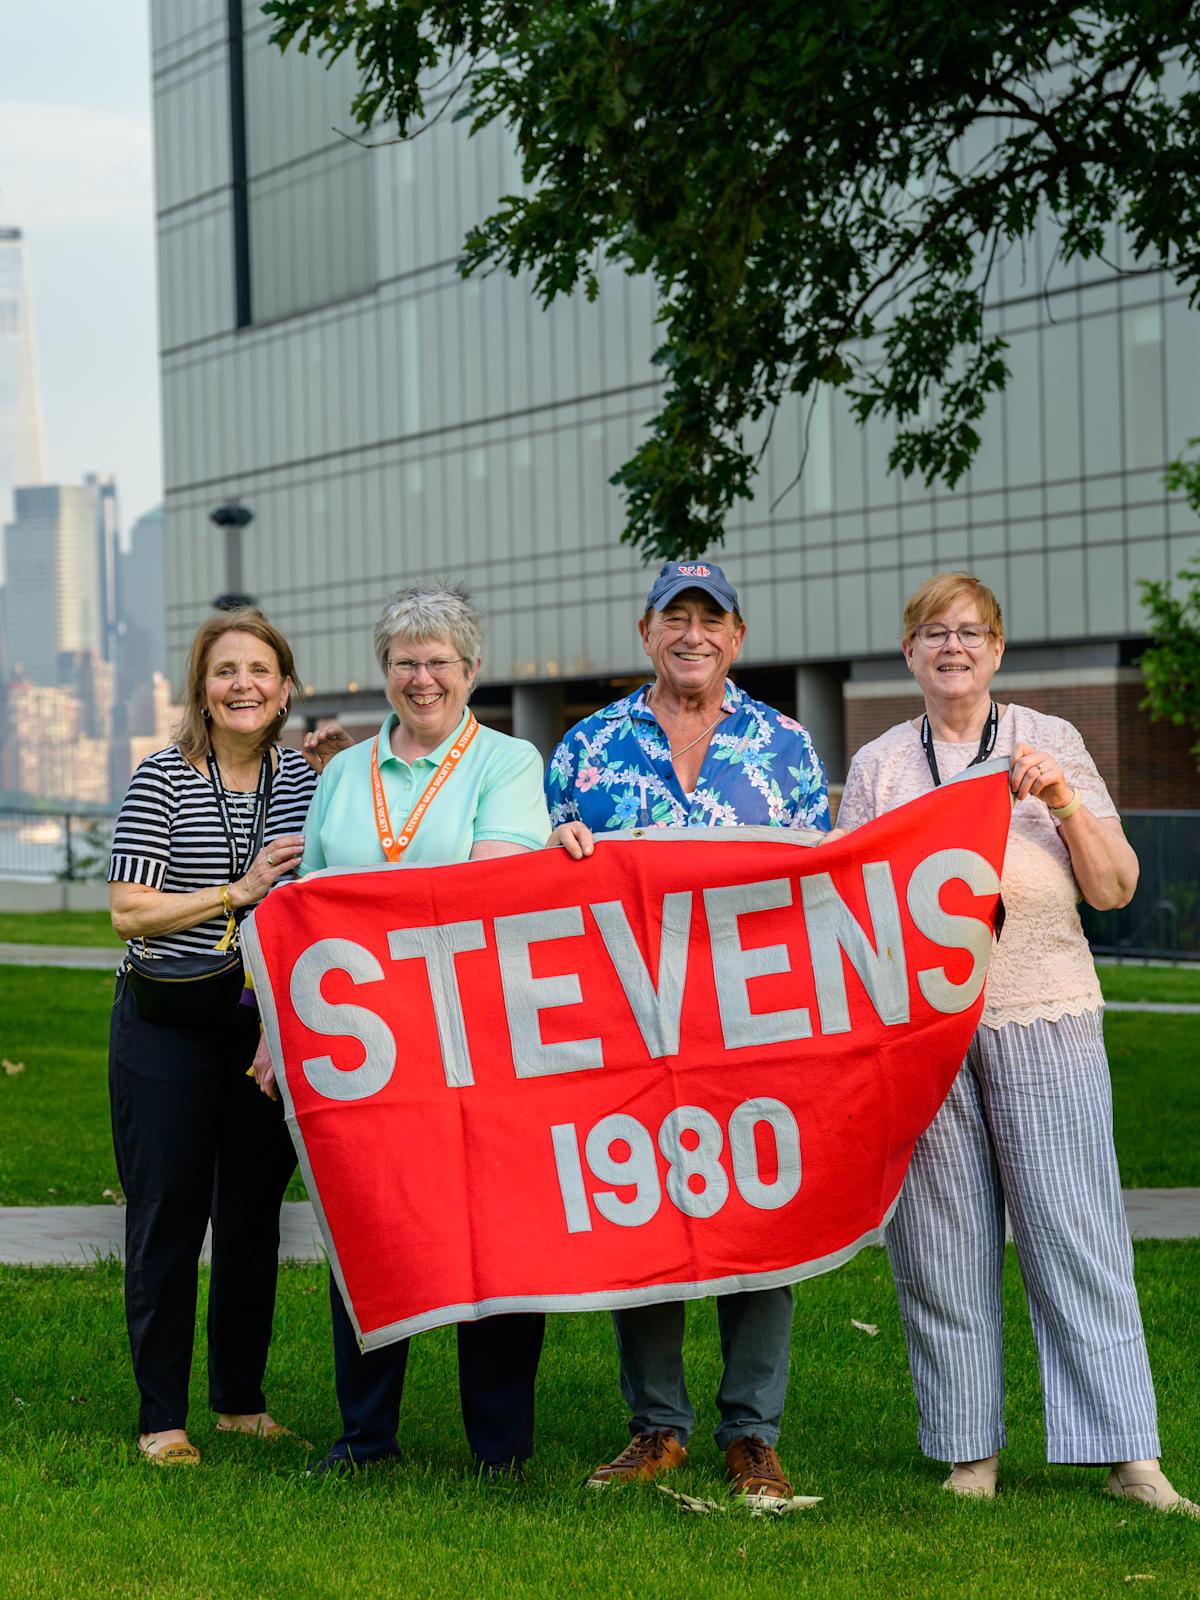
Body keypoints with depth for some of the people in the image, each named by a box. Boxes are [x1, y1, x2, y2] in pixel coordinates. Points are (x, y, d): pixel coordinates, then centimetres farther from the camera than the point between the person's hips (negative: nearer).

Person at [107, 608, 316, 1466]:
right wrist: (238, 893, -16)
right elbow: (129, 911, -11)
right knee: (169, 1213, -1)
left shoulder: (305, 779, 6)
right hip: (168, 1029, -4)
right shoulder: (162, 779, -6)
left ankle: (243, 1400, 23)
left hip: (269, 1024, 4)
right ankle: (162, 1417, 6)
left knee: (254, 1214, 10)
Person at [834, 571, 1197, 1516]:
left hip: (1043, 1018, -1)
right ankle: (971, 1450, 9)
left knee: (1077, 1231, -5)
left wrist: (1066, 804, -10)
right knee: (940, 1241, 1)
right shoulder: (877, 767, 13)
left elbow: (1116, 888, 5)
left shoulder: (1051, 743, 9)